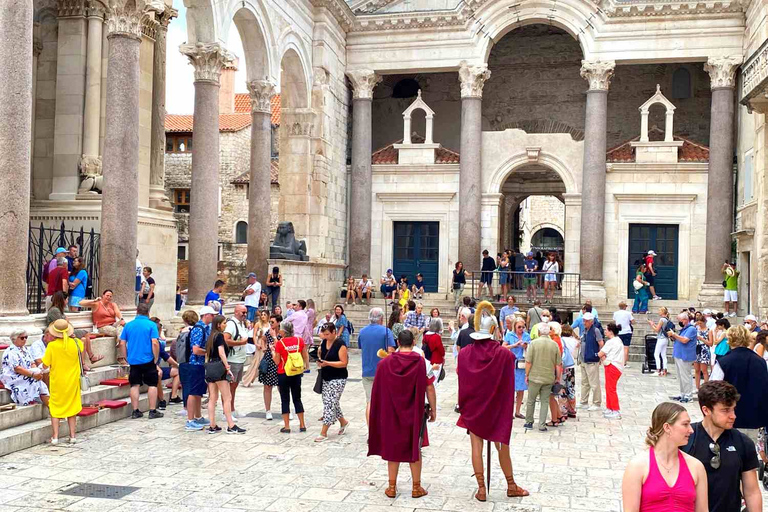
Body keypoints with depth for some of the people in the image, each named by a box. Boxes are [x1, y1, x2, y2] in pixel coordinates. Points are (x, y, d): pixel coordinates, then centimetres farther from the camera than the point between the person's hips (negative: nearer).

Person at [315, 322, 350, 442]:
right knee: (331, 403, 14)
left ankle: (323, 433, -4)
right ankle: (343, 422, 36)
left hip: (338, 378, -8)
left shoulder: (340, 345, -14)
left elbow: (344, 363, -17)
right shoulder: (323, 343, 8)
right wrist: (320, 362, -1)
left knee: (330, 403, -8)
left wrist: (327, 363, -24)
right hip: (326, 377, 8)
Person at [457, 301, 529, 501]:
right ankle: (511, 486, 28)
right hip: (497, 408, 0)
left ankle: (481, 489, 11)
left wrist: (464, 408, 9)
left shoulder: (464, 354, -10)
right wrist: (508, 410, 4)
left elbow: (461, 383, -2)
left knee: (476, 447, 8)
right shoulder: (505, 355, -14)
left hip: (473, 408, 1)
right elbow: (509, 387, -8)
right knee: (502, 446, 14)